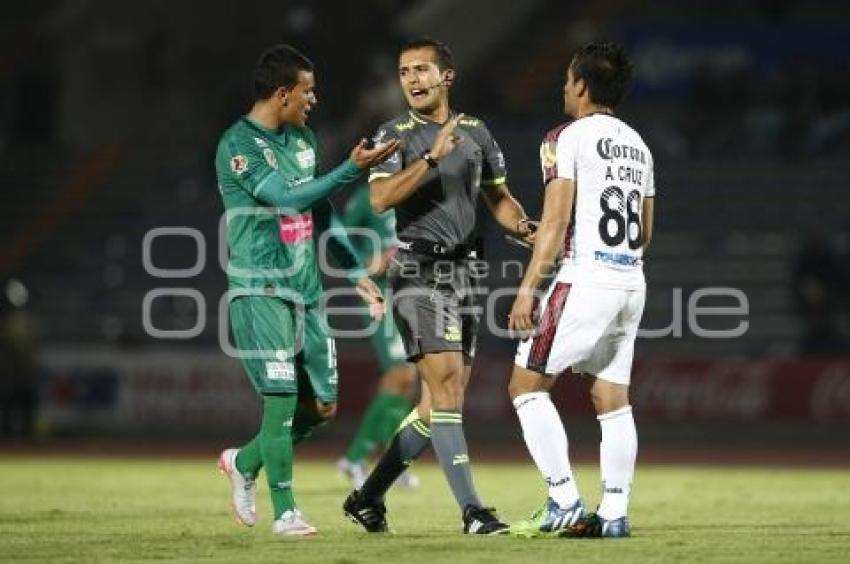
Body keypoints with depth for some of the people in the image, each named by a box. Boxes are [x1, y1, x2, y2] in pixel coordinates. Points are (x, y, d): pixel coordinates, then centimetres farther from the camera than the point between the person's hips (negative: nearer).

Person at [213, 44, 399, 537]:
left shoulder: (303, 138, 13)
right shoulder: (239, 146, -13)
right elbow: (290, 198, -25)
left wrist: (357, 273, 17)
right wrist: (353, 169, -30)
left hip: (306, 291, 8)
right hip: (261, 291, -8)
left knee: (322, 405, 6)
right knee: (282, 398, -13)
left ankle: (244, 462, 28)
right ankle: (285, 511, -3)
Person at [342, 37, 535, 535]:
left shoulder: (475, 133, 11)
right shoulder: (397, 135, -4)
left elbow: (499, 198, 21)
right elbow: (380, 199, -19)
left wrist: (525, 228, 1)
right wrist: (433, 156, -26)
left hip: (463, 272, 6)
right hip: (418, 272, -6)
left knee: (441, 404, 7)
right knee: (447, 386, -16)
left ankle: (369, 497, 19)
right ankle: (472, 512, -18)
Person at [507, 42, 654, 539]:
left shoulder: (569, 139, -6)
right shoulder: (638, 145, 17)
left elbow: (556, 221, -13)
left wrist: (528, 287, -12)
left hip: (585, 278, -7)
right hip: (632, 282, 7)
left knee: (527, 384, 0)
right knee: (612, 397, 10)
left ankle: (564, 502, -8)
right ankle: (615, 512, 6)